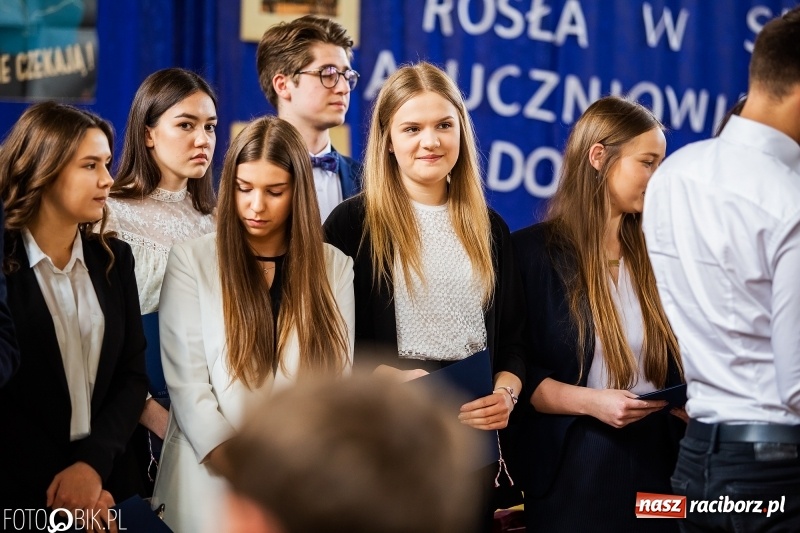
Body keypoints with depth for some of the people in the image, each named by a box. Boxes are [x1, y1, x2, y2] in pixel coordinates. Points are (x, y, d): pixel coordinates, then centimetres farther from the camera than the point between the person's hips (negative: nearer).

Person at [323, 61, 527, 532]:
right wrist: (393, 379, -21)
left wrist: (506, 392, -8)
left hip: (472, 440, 4)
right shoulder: (353, 223, -2)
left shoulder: (490, 229, 12)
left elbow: (513, 336, 11)